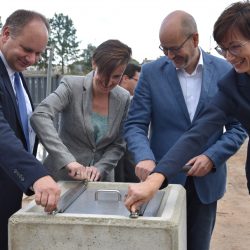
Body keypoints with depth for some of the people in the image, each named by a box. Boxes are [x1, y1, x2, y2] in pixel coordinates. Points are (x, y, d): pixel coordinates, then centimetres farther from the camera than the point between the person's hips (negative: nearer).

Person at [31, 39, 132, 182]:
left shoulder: (123, 99, -1)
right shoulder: (71, 86, -12)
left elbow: (118, 145, 3)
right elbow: (39, 116, -26)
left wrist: (100, 168, -14)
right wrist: (67, 160, -35)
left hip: (101, 180, 3)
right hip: (64, 178, -2)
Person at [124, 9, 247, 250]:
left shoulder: (225, 71, -2)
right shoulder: (151, 72, -4)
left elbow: (238, 127, 1)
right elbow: (135, 124, -6)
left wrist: (212, 157, -14)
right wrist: (144, 157, -26)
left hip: (206, 181, 1)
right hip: (163, 178, -1)